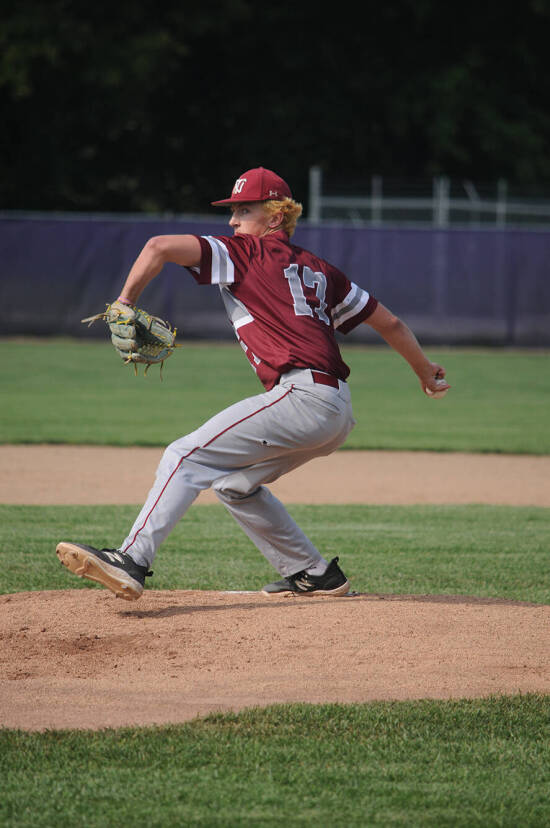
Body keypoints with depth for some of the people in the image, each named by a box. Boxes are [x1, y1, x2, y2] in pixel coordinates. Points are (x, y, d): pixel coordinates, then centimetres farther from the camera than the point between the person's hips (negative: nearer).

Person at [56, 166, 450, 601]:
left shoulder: (244, 253, 4)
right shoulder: (317, 268, 24)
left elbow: (160, 247, -7)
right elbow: (390, 323, 27)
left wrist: (125, 303, 2)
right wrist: (425, 370, 40)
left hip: (301, 396, -9)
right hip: (339, 413, 9)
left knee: (188, 457, -13)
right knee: (233, 481, 24)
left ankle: (133, 560, -28)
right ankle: (315, 575, 27)